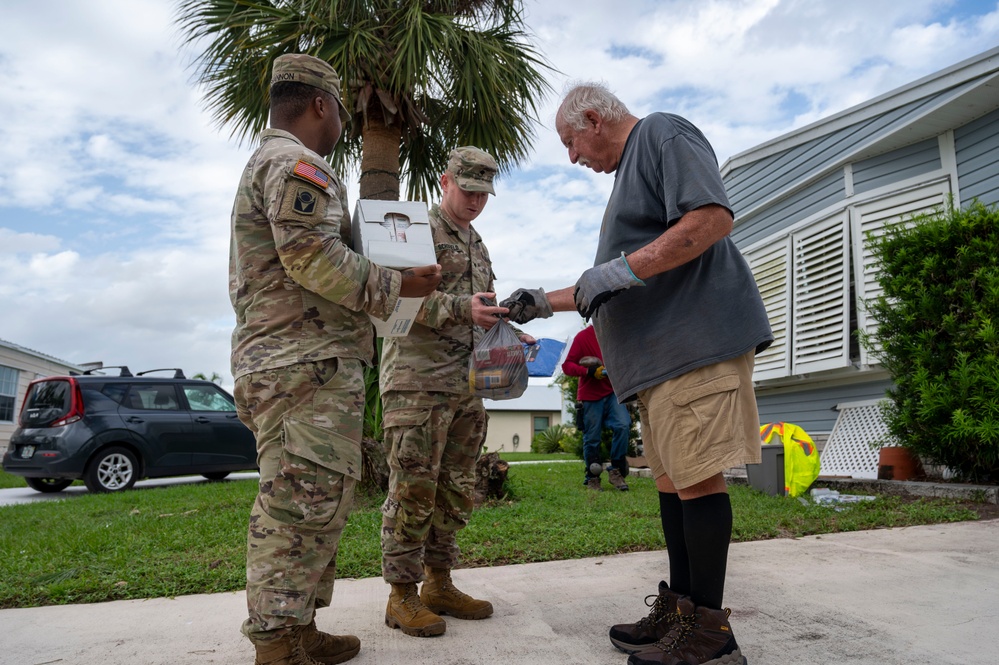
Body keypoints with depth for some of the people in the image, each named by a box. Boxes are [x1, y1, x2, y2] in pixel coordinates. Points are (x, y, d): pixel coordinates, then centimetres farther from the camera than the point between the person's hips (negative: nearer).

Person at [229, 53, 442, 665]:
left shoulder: (264, 165, 29)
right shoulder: (297, 163, -6)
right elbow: (312, 256, -19)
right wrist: (395, 285, -9)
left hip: (278, 358, 11)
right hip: (308, 362, -11)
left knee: (319, 501, 13)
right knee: (304, 502, -10)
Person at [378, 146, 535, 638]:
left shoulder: (477, 245, 23)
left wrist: (510, 335, 11)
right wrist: (461, 308, -24)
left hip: (465, 385, 8)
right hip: (417, 381, -8)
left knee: (455, 489, 10)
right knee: (413, 488, -5)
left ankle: (439, 584, 21)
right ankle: (402, 596, 5)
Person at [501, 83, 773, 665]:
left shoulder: (663, 134, 0)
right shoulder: (629, 174, 29)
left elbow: (714, 218, -18)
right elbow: (614, 289, 30)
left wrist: (623, 268, -18)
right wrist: (543, 303, 26)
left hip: (697, 340, -10)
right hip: (661, 354, 10)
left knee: (697, 477, -8)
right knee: (672, 479, 9)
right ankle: (680, 611, 17)